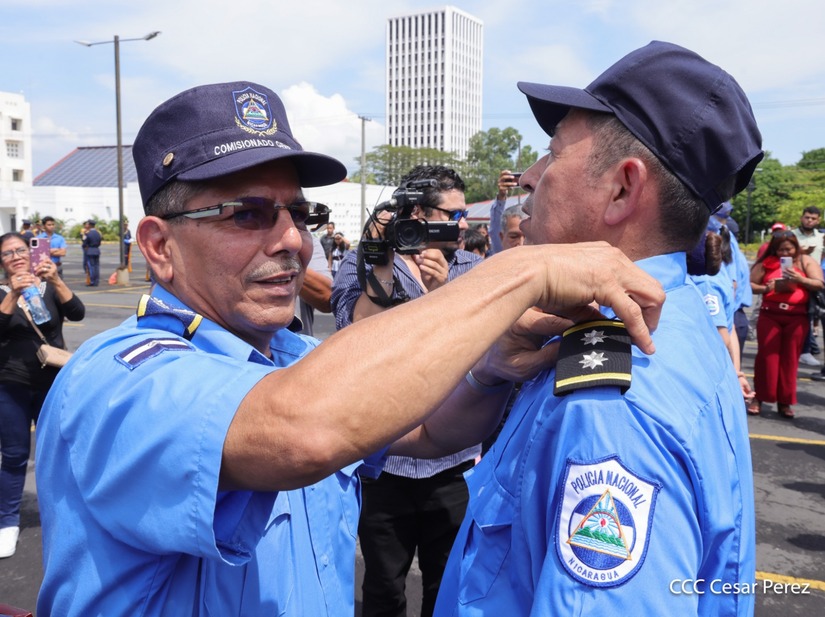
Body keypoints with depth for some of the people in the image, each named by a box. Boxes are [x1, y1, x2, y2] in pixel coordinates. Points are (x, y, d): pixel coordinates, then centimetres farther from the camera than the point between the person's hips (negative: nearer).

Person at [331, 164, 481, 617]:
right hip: (381, 460, -1)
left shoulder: (473, 269, 3)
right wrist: (384, 262, -21)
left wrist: (442, 293, -24)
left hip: (454, 463, 2)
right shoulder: (359, 265, -2)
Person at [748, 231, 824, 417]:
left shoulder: (806, 261, 7)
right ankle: (759, 398, 7)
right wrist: (770, 287, -11)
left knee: (789, 359, 2)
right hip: (769, 315, 0)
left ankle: (784, 401, 11)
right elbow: (750, 284, 4)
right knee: (766, 356, -1)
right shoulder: (766, 263, 7)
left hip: (797, 318, 0)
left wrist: (800, 279, -19)